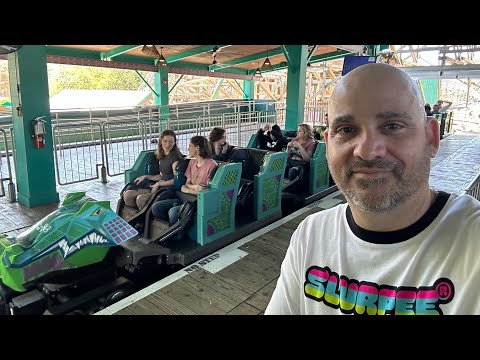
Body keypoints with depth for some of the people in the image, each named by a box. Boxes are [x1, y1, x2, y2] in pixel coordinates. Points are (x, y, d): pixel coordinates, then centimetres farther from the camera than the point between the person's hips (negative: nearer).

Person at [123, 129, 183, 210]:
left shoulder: (175, 156, -11)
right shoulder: (161, 155, 14)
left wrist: (158, 184, -12)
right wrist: (146, 177, 14)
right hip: (160, 186, 8)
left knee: (140, 198, -28)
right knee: (127, 195, -5)